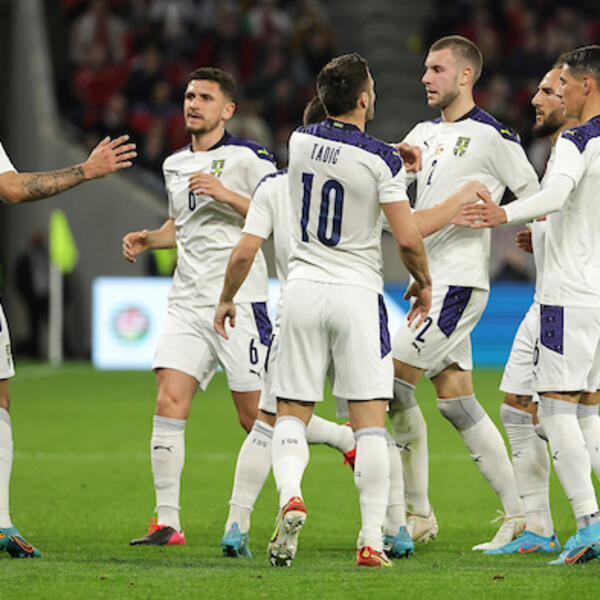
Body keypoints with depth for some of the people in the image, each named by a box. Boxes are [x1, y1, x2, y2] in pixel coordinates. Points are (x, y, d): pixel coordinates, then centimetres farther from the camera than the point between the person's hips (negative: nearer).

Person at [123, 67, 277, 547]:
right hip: (188, 304, 6)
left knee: (256, 417, -4)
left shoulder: (248, 158, -4)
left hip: (239, 304, -6)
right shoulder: (175, 165, 17)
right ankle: (167, 522, -10)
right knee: (169, 402, -10)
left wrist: (226, 194, -19)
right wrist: (148, 239, 13)